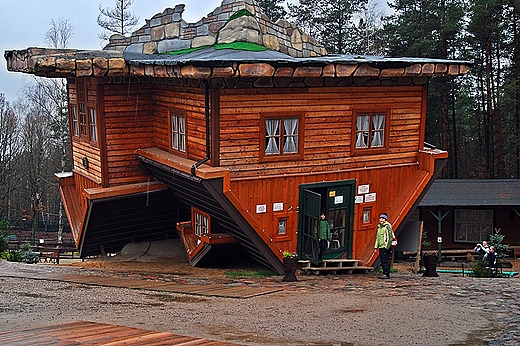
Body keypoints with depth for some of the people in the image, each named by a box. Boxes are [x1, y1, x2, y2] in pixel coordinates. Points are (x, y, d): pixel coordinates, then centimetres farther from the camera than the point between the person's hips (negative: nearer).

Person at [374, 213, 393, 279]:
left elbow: (390, 237, -14)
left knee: (385, 261, -10)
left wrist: (387, 245, -18)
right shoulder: (379, 227, 19)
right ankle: (385, 273, 16)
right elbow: (377, 237, 25)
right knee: (382, 261, 10)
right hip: (380, 246, 9)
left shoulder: (387, 226, -7)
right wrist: (376, 246, 20)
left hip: (385, 246, -9)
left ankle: (386, 274, -8)